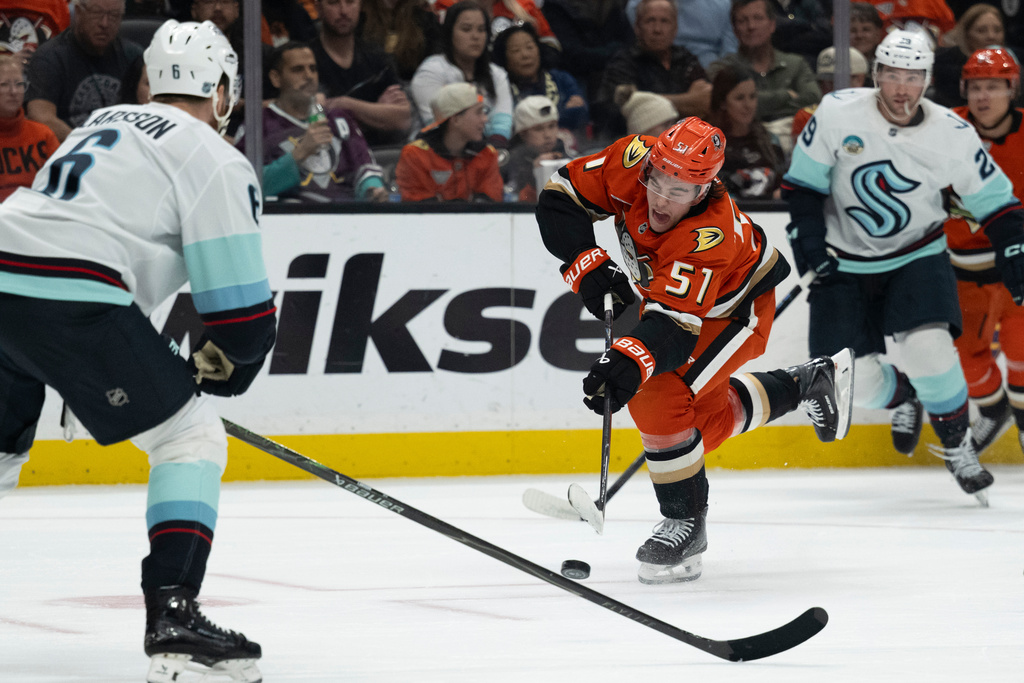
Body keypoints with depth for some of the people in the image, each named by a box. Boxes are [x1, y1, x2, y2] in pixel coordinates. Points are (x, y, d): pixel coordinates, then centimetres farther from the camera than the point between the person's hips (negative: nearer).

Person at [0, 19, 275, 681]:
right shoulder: (216, 161, 4)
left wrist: (162, 361, 36)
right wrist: (215, 367, 20)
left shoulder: (106, 122, 28)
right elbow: (241, 311, 0)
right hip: (73, 300, -7)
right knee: (191, 436, 4)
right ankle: (173, 615, -8)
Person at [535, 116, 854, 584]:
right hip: (668, 289, 7)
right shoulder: (631, 161, -28)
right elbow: (560, 198, -17)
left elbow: (674, 322, -48)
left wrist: (628, 364, -63)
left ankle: (685, 521, -10)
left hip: (735, 308, -7)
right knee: (707, 417, 20)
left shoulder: (710, 235, -42)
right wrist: (587, 267, -29)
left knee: (657, 398, -26)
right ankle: (810, 382, 43)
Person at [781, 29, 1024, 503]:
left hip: (917, 256, -1)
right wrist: (809, 242, -13)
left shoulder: (951, 135, -13)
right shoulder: (838, 113, -15)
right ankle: (903, 399, 28)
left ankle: (957, 447, -1)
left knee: (927, 349, -25)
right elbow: (802, 183, -3)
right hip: (845, 263, 1)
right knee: (853, 379, -9)